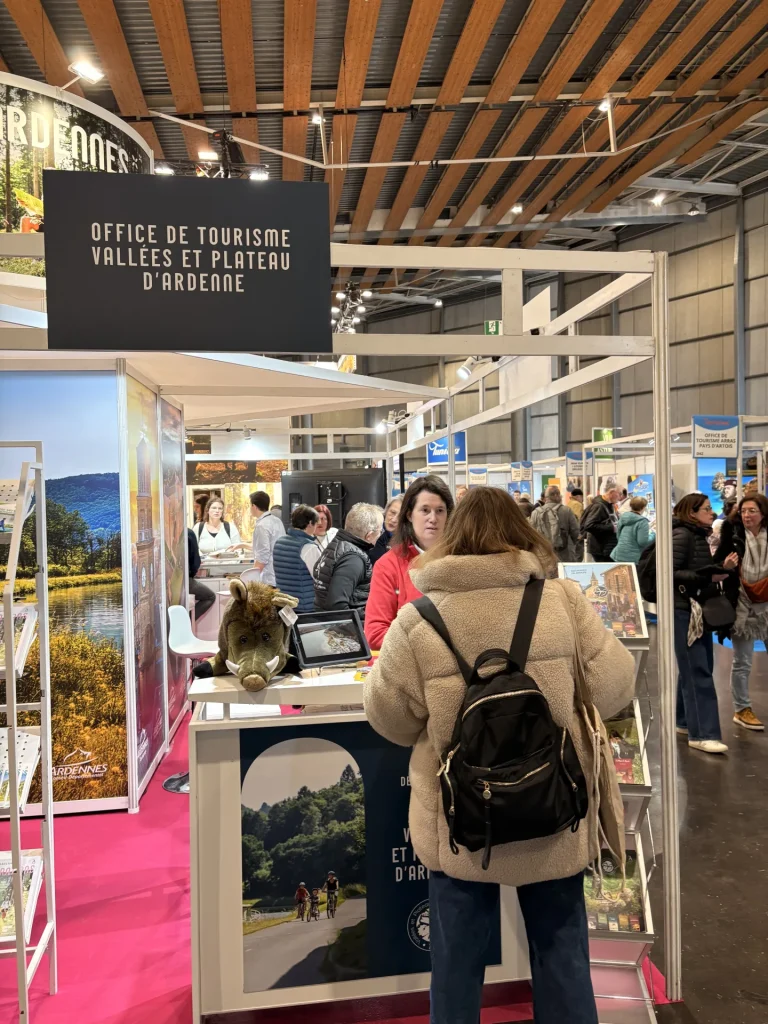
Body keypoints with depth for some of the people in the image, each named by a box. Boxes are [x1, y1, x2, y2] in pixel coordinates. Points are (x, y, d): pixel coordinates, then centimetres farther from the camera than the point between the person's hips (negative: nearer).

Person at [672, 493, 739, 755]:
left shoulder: (699, 536, 14)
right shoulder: (681, 535, -14)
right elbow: (670, 573, -22)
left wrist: (723, 568, 1)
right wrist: (708, 578, -22)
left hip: (699, 610, 9)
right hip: (683, 611, -9)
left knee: (696, 669, 14)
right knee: (697, 672, -9)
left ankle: (686, 722, 25)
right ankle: (702, 733, -6)